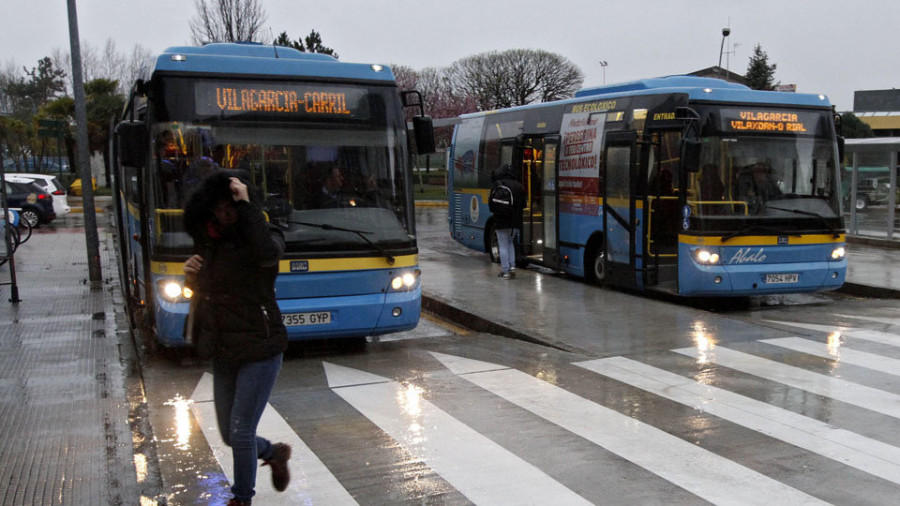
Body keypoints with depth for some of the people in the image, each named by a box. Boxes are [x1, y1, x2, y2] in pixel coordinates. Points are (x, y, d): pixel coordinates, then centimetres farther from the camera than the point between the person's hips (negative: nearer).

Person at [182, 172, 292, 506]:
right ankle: (274, 454, 43)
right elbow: (201, 291, 20)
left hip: (260, 350, -7)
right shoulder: (207, 242, 7)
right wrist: (190, 275, -3)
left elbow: (268, 254, -38)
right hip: (223, 353, 7)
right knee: (229, 434, 15)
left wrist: (246, 206, -32)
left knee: (241, 432, -1)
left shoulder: (259, 238, -11)